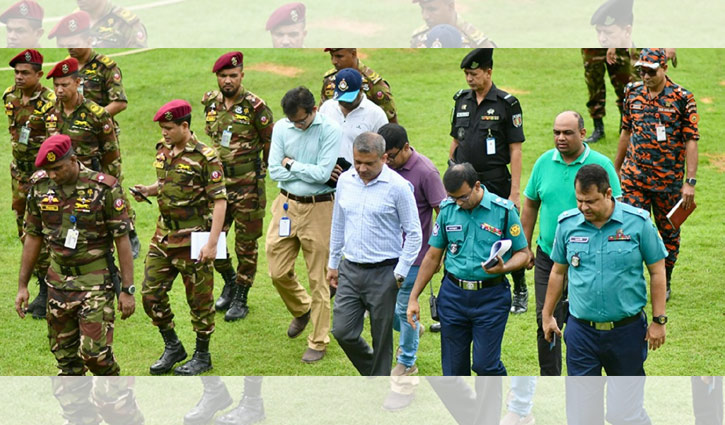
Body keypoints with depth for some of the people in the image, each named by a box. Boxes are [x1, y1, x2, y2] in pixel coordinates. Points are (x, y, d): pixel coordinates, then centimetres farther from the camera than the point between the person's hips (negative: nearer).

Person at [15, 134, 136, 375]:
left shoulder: (104, 188, -13)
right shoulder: (40, 186, 1)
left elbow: (122, 239, -9)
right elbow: (33, 236, 10)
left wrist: (127, 290, -10)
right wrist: (22, 286, 9)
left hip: (95, 282, -5)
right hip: (58, 281, 5)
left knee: (94, 351, -10)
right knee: (64, 356, 8)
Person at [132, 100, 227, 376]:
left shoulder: (205, 157, -15)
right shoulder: (163, 150, 6)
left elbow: (219, 200, -15)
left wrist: (212, 243, -20)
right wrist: (149, 190, 0)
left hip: (193, 238, -7)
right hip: (164, 235, 7)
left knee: (199, 298, 5)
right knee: (151, 293, 7)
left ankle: (202, 356, 20)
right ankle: (172, 347, 25)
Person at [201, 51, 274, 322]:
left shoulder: (254, 107, -13)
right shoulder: (210, 102, 4)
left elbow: (271, 142, -2)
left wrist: (271, 171, 6)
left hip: (248, 184, -5)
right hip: (217, 180, 5)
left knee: (246, 243, 4)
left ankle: (240, 298, 15)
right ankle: (229, 281, 31)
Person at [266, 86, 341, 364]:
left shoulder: (330, 130, -11)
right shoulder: (281, 128, 0)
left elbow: (323, 174, -18)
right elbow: (275, 171, -5)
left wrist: (292, 165, -8)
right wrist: (308, 171, -11)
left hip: (318, 208, -4)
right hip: (287, 205, 4)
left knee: (318, 278, 2)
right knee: (278, 272, 8)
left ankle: (318, 342, 13)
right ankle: (301, 310, 39)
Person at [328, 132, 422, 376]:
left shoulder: (398, 187, -11)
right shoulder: (345, 181, 4)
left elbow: (414, 234, -6)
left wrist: (400, 272, -10)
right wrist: (333, 263, 19)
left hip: (383, 273, -5)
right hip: (350, 269, 5)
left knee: (381, 338, 4)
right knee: (342, 331, 0)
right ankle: (373, 373, 27)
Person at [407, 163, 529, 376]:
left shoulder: (503, 210, -7)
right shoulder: (447, 209, 4)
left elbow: (522, 253, 0)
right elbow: (433, 256, 12)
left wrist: (503, 268, -22)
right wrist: (413, 298, 10)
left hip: (491, 296, -3)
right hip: (453, 294, 3)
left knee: (485, 363, -8)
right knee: (454, 365, 6)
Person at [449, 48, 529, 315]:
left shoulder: (507, 104, -7)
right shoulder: (462, 100, 9)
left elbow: (515, 150, -8)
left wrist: (515, 191, -13)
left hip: (495, 182, -4)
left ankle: (520, 292, 20)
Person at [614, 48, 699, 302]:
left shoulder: (682, 98, -6)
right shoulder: (633, 94, 6)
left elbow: (691, 141, -7)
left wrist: (690, 181, -13)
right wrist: (615, 170, 22)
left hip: (669, 179, -2)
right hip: (634, 176, 2)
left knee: (669, 233, 10)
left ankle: (665, 282, 27)